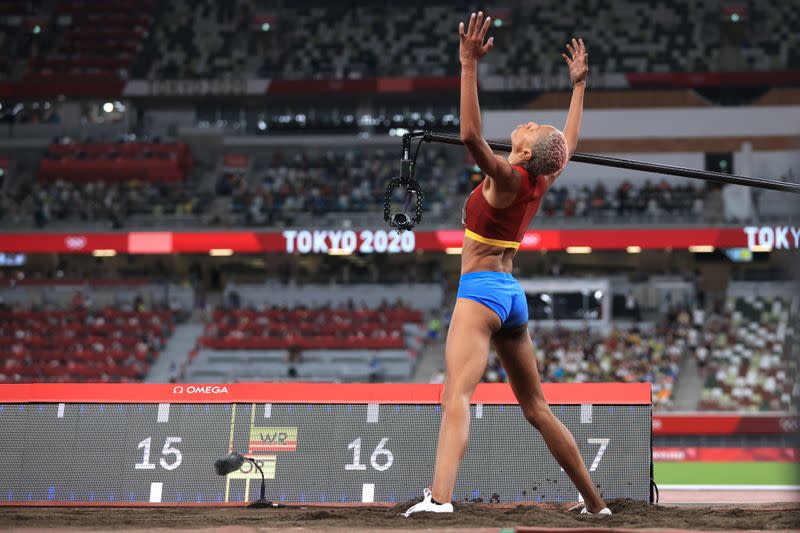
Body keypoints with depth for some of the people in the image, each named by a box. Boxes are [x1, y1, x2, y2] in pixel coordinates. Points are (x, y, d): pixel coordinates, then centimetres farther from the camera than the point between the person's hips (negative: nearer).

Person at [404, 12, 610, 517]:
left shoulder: (508, 177, -12)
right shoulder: (539, 183, 7)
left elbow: (471, 134, -28)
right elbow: (571, 142, 26)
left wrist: (470, 65, -28)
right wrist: (579, 85, 35)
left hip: (482, 288, -9)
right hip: (511, 294, 9)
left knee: (457, 394, -26)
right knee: (536, 406, 16)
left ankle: (439, 498, -45)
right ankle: (595, 503, 20)